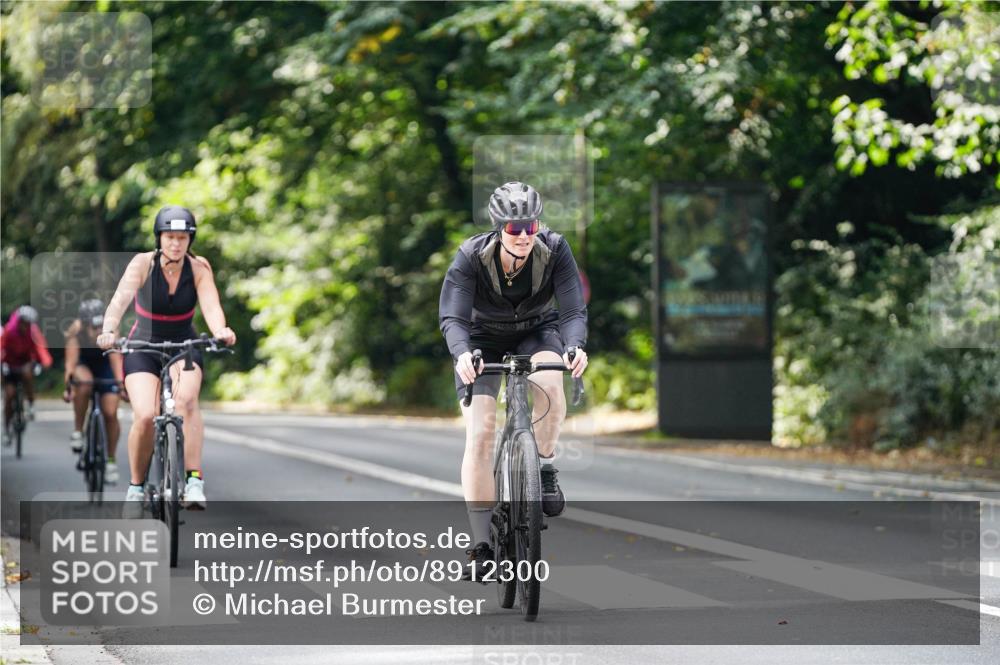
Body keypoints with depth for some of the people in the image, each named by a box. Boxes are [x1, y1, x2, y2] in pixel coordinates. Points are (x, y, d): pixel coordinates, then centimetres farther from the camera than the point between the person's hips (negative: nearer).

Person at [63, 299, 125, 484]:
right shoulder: (76, 330, -31)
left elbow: (116, 358, -39)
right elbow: (71, 360, -37)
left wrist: (120, 382, -52)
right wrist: (68, 384, -50)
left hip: (105, 366, 0)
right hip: (83, 365, 0)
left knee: (111, 414, -9)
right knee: (84, 383, -36)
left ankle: (111, 460, 10)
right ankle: (77, 431, -19)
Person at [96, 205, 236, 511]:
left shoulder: (199, 269, -11)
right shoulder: (143, 264, -15)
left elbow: (211, 305, -26)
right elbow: (120, 299, -29)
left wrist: (221, 331, -49)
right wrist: (109, 331, -49)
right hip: (143, 349, 0)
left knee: (185, 400, -31)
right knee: (145, 416, -22)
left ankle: (194, 480, -30)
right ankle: (136, 486, 0)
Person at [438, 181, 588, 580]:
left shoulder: (554, 251, -24)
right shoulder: (471, 257, -27)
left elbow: (573, 310, -28)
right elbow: (452, 317, -34)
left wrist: (574, 347, -50)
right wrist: (462, 354, -55)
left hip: (537, 331, 1)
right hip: (483, 338, -1)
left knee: (550, 385, -35)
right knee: (479, 434, -15)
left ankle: (545, 467, -7)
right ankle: (481, 549, -10)